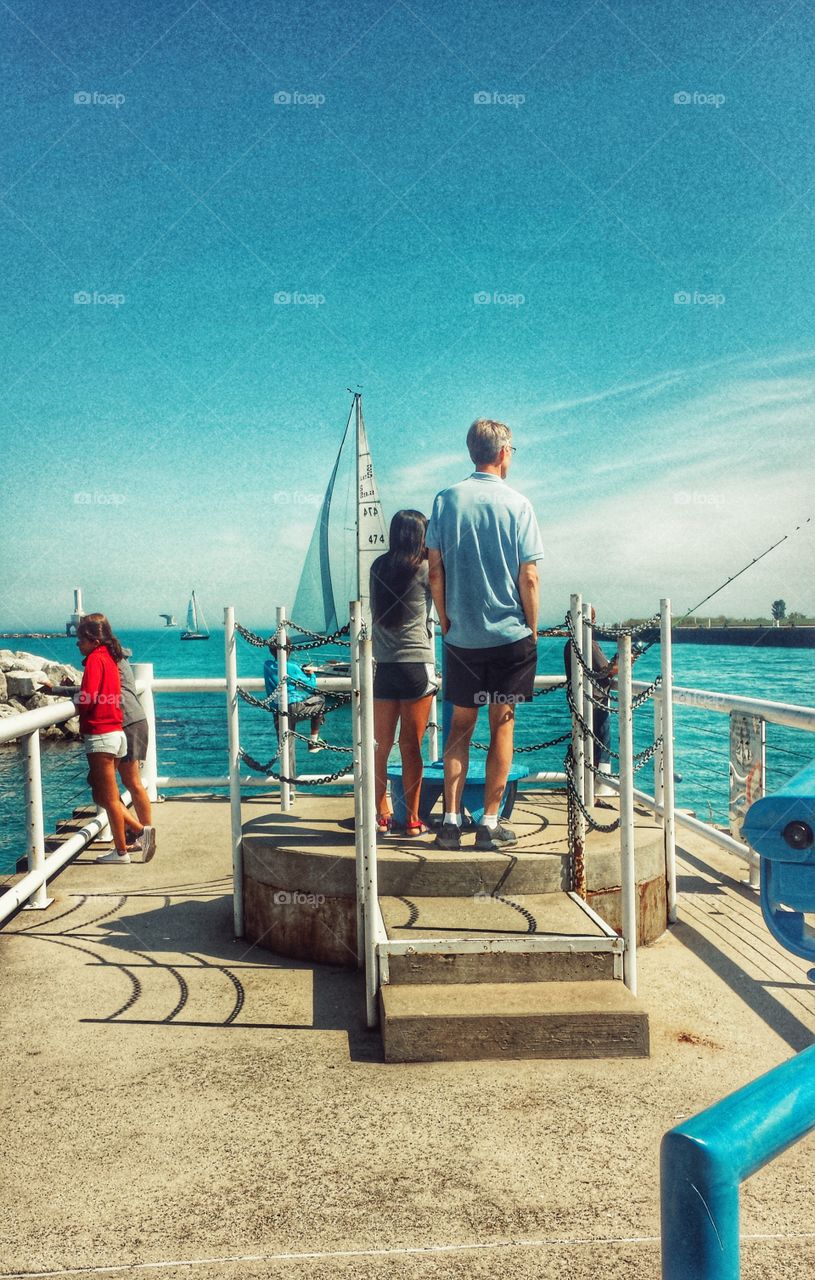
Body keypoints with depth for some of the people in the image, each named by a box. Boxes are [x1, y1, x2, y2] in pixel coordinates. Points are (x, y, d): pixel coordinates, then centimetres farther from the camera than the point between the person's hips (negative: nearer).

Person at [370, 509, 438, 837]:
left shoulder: (378, 568, 5)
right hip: (416, 667, -3)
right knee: (411, 747, 3)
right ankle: (412, 819, 9)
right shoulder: (426, 570, -5)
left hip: (382, 668, 3)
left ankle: (381, 815, 14)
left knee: (381, 746, 9)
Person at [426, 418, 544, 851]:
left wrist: (446, 621, 11)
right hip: (510, 635, -2)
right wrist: (533, 629, 5)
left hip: (462, 636, 2)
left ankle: (451, 820, 9)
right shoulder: (517, 505, -5)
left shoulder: (446, 500, 1)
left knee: (460, 725, 11)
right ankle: (490, 823, 9)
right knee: (502, 726, 6)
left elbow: (435, 570, 0)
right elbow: (529, 577, -7)